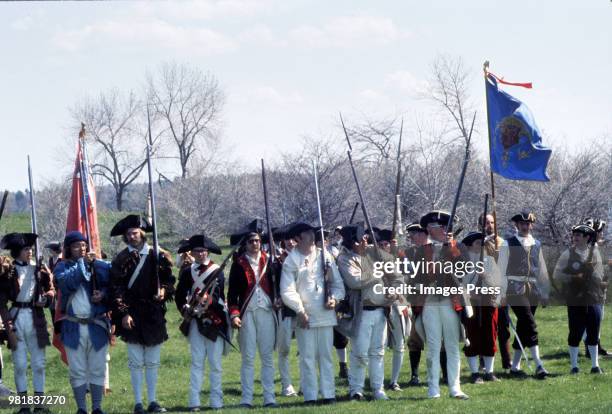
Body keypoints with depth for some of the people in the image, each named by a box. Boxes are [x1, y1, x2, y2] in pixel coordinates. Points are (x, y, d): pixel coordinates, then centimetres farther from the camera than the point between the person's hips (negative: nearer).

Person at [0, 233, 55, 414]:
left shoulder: (40, 270, 7)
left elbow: (51, 290, 10)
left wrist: (45, 298, -12)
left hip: (35, 318, 2)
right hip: (16, 317, -2)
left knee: (39, 363, 3)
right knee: (19, 364, 2)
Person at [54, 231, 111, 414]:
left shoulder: (98, 265, 5)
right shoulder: (63, 267, 4)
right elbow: (67, 283, -16)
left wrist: (103, 294, -18)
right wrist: (82, 263, -16)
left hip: (97, 325, 0)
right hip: (73, 328, 0)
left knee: (97, 369, 4)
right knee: (77, 370, 2)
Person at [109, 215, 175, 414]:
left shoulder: (158, 256, 5)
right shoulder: (121, 259, -1)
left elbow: (169, 281, 12)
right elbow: (117, 289, -4)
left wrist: (164, 291, -10)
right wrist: (123, 313, -12)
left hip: (154, 315, 2)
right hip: (132, 316, -2)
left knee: (152, 362, 7)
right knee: (136, 362, 0)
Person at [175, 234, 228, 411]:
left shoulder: (217, 271, 1)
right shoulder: (187, 272, 9)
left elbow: (217, 292, -13)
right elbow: (179, 295, 10)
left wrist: (207, 299, -32)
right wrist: (185, 309, -7)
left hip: (215, 321, -2)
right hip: (196, 321, 2)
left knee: (215, 362, 3)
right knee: (197, 362, 0)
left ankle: (216, 401, 8)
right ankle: (194, 402, -2)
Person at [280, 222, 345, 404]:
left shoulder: (324, 256, 10)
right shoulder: (291, 260, -2)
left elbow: (337, 281, 12)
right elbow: (287, 291, -8)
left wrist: (334, 297, -6)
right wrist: (300, 310, -15)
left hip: (326, 313, 4)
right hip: (305, 317, -4)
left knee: (326, 355, 7)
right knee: (307, 357, -3)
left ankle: (328, 394, 11)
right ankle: (310, 396, -1)